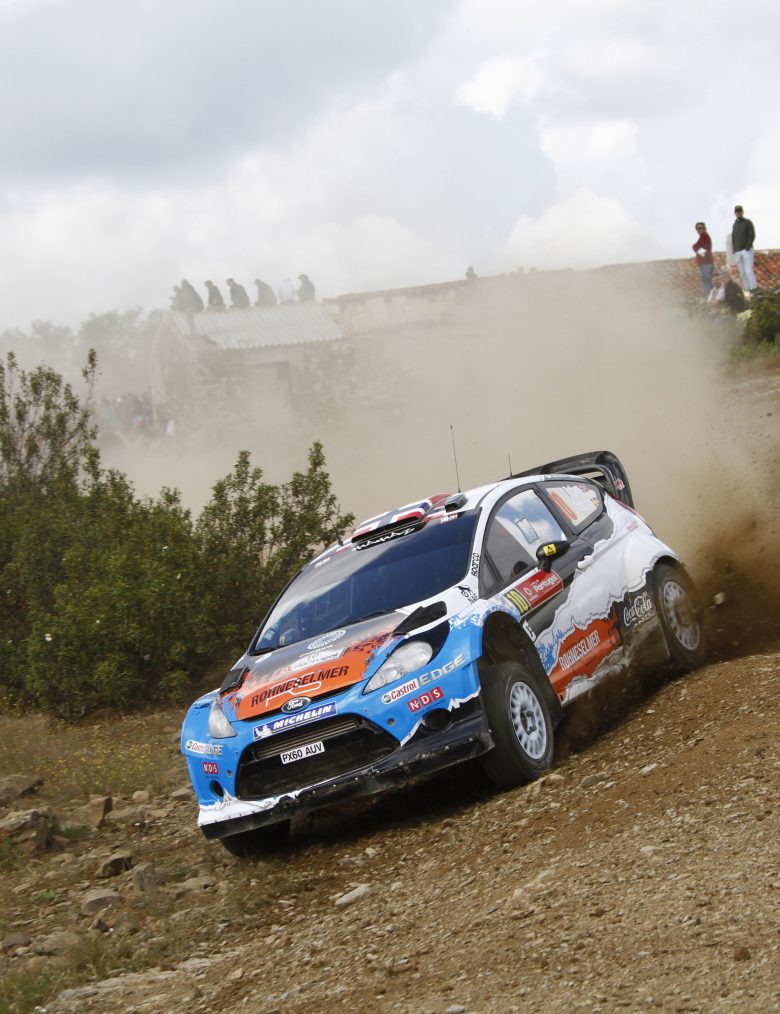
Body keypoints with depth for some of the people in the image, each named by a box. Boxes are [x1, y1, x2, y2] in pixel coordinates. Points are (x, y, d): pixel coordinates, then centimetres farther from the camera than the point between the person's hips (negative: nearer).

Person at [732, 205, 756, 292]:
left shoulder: (748, 222, -1)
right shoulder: (734, 225, 17)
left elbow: (752, 236, -9)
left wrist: (747, 248, -18)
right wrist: (735, 252, 6)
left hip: (747, 251, -6)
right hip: (738, 253, 6)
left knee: (748, 271, -15)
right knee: (743, 273, 3)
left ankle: (753, 290, -17)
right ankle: (747, 291, 5)